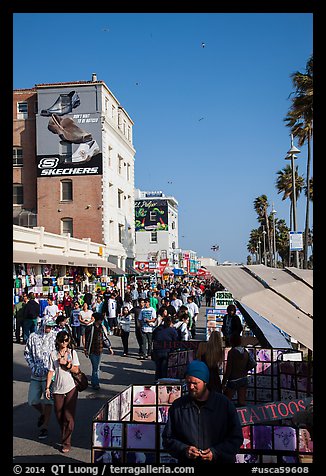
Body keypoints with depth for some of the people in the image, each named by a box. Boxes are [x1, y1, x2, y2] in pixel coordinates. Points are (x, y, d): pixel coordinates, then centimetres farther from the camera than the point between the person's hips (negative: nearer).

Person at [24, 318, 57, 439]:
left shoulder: (56, 336, -5)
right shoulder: (33, 336, 1)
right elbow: (27, 353, 10)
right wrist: (33, 366, 0)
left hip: (49, 374, -3)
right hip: (36, 375, 3)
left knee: (48, 400, -2)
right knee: (32, 400, 7)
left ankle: (44, 427, 11)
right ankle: (43, 413, 37)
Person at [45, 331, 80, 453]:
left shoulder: (72, 352, 0)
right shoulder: (53, 354, 1)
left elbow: (76, 370, -3)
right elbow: (51, 372, 2)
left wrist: (66, 363, -16)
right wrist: (47, 387, -2)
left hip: (71, 388, -1)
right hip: (57, 388, 2)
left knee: (69, 416, -3)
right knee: (59, 415, 10)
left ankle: (66, 443, 6)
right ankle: (64, 435, 35)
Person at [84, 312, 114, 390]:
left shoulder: (102, 328, 6)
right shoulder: (90, 328, -8)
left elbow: (105, 338, 13)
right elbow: (87, 339, -3)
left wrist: (109, 347, 12)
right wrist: (86, 350, -1)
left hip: (100, 350, 5)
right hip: (92, 350, -5)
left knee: (96, 367, 12)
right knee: (95, 368, -4)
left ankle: (94, 382, 24)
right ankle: (96, 383, 3)